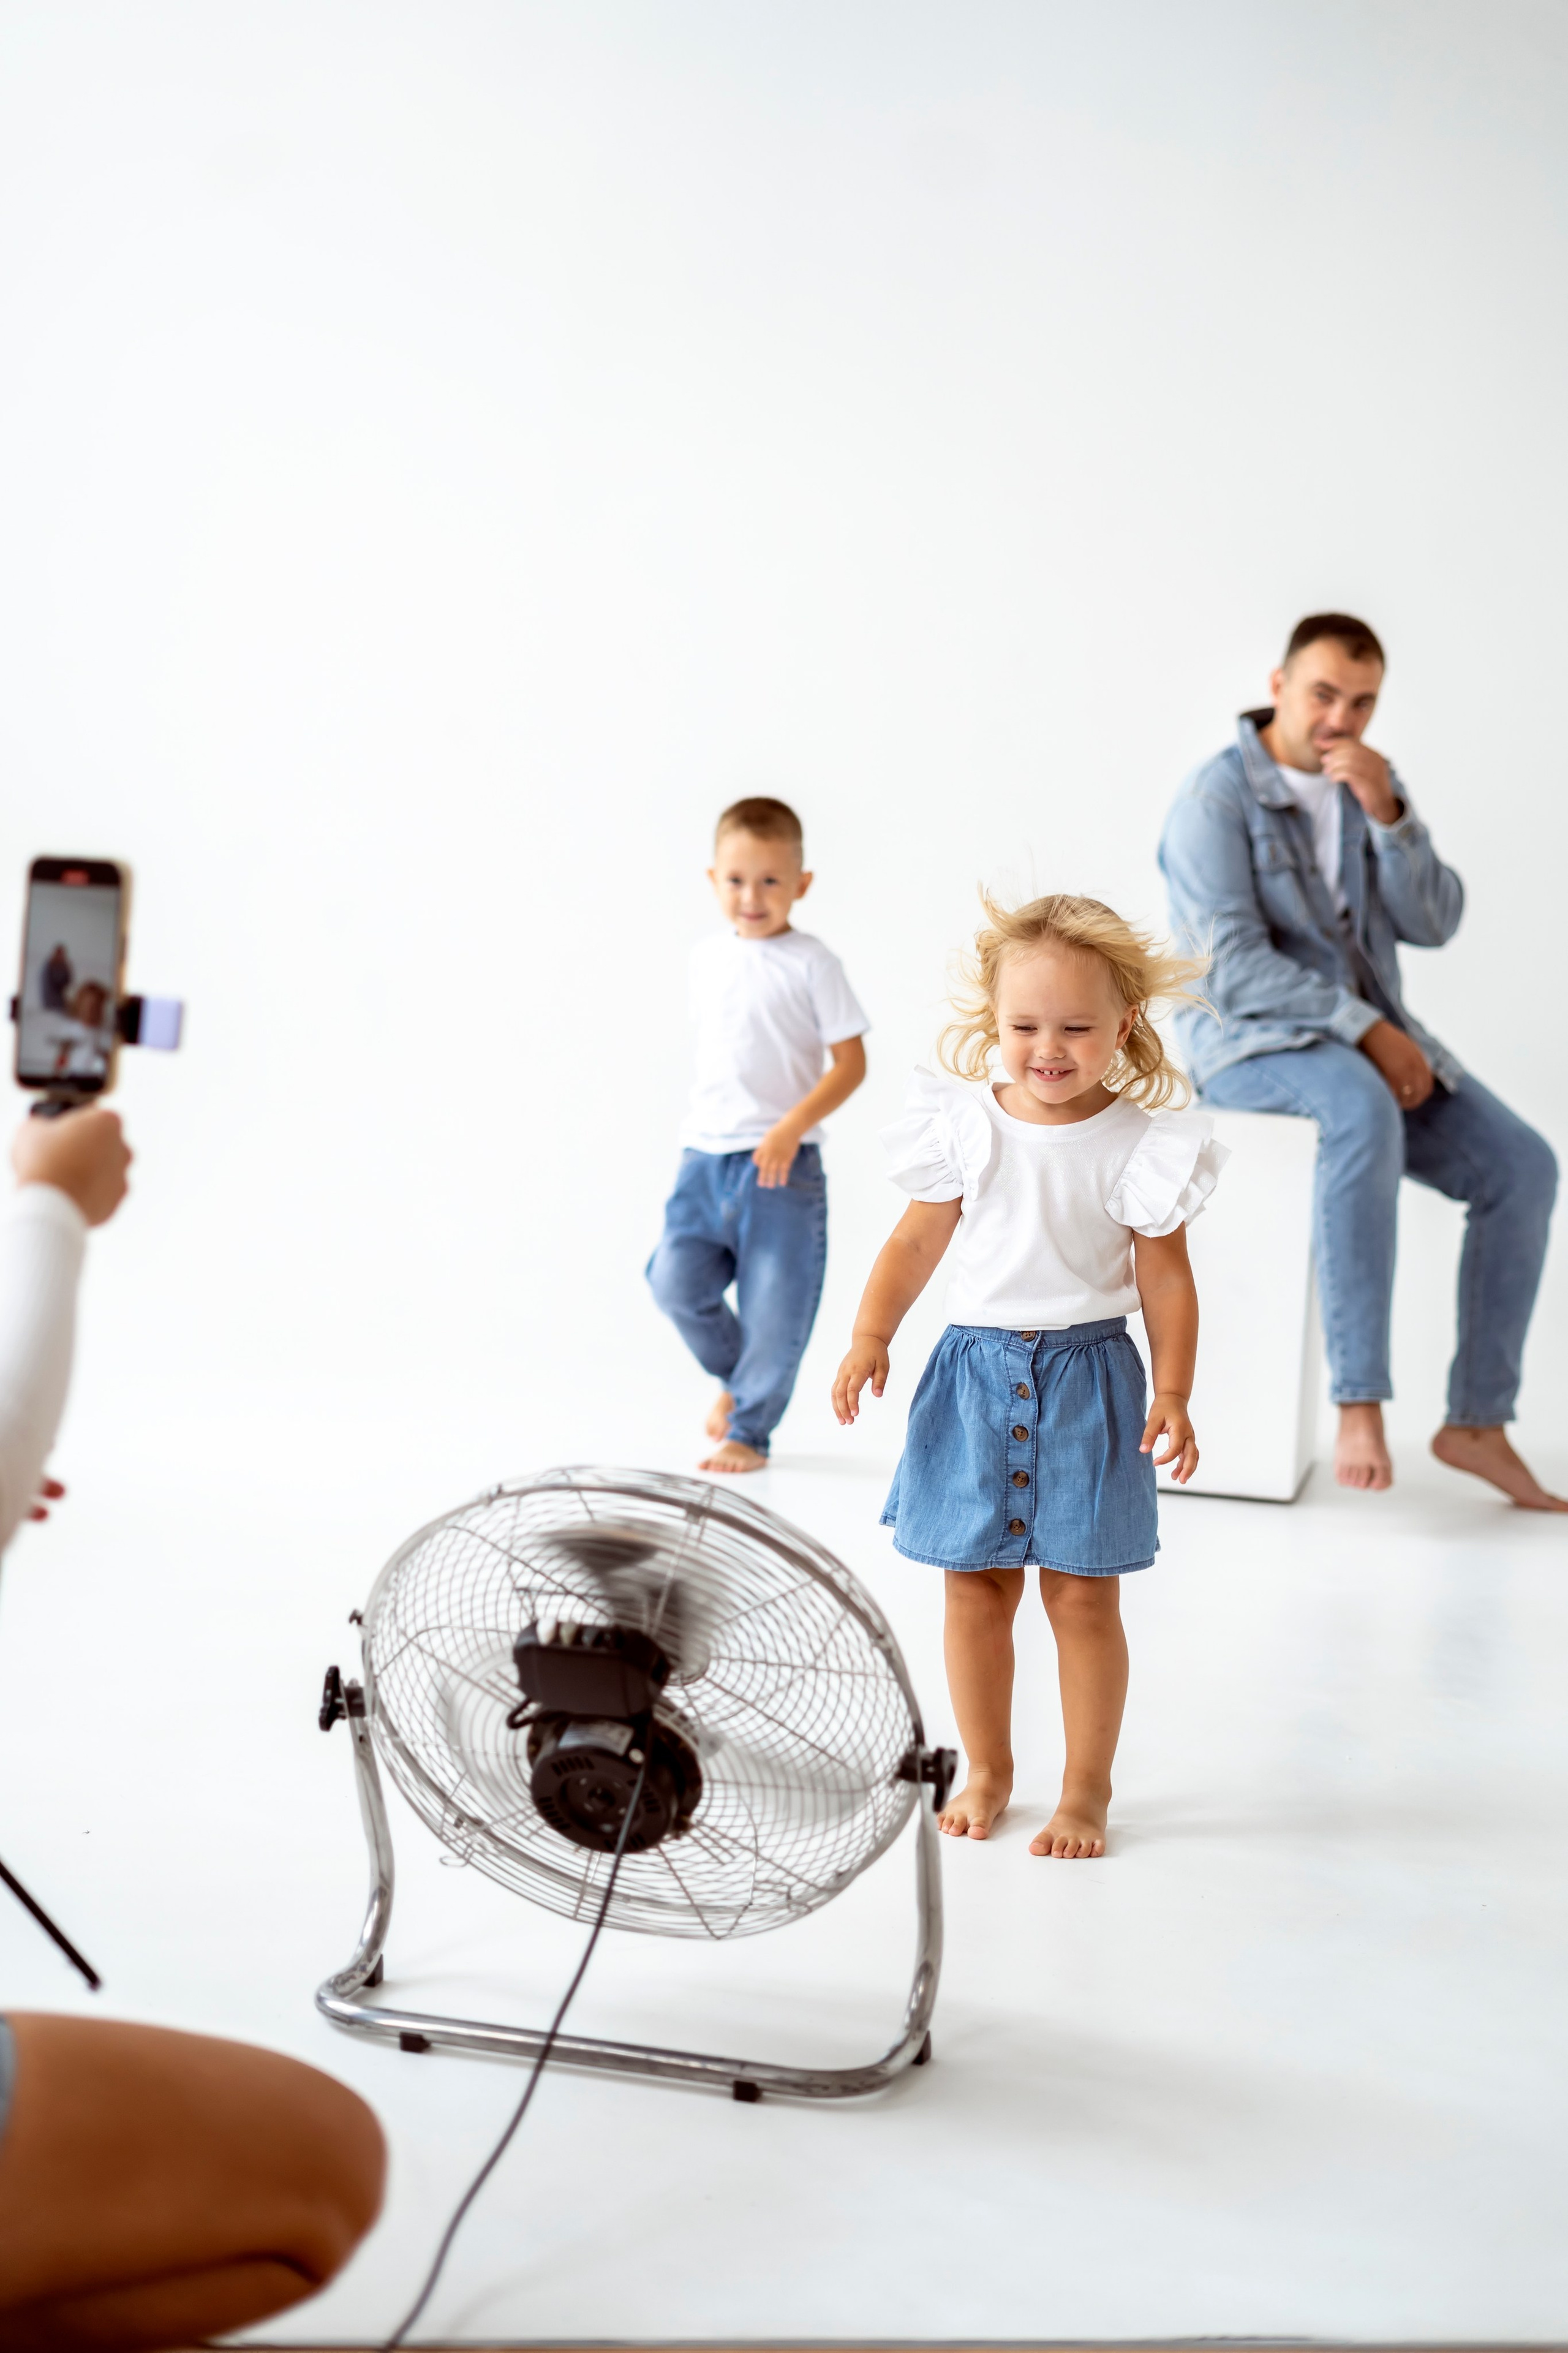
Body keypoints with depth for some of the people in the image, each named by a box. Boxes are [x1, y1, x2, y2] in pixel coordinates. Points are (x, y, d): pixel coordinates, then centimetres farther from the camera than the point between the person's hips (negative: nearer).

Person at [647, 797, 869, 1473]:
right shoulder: (706, 957, 9)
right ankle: (734, 1373, 28)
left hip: (782, 1162, -5)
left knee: (774, 1302, 0)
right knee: (676, 1281, 0)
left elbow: (851, 1063, -9)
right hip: (705, 1156, 5)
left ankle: (749, 1430, 17)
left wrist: (791, 1128, -18)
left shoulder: (811, 964, -8)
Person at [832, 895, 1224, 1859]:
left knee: (1083, 1596, 4)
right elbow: (916, 1243, 4)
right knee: (977, 1590, 10)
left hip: (1087, 1376, -2)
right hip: (975, 1371, 2)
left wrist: (1173, 1395, -9)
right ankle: (988, 1772, 27)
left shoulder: (1139, 1145, -7)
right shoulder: (963, 1127, -2)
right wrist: (871, 1337, -8)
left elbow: (1166, 1276, -2)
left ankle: (1087, 1789, 20)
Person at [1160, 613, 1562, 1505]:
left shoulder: (1375, 784, 10)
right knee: (1364, 1111, -39)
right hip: (1248, 1040, -7)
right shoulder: (1218, 796, -10)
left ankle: (1477, 1422, -6)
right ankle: (1360, 1406, -37)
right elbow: (1237, 967, -18)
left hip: (1374, 1036, 7)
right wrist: (1363, 1027, -23)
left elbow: (1435, 924, 0)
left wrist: (1388, 815, -15)